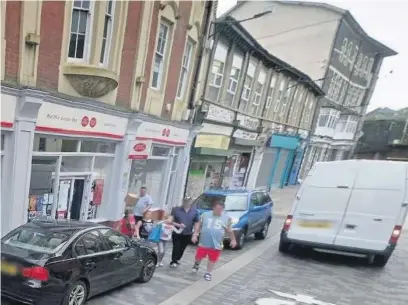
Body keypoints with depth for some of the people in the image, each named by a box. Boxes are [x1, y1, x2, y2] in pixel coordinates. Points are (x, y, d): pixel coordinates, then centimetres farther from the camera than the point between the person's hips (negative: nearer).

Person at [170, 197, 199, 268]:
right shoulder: (176, 210, -7)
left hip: (187, 234, 2)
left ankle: (177, 260, 37)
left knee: (182, 248, 14)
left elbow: (196, 223, 2)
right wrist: (178, 225, -20)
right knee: (176, 248, -1)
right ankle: (173, 262, 17)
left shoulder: (195, 211, -3)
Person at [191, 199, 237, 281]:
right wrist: (195, 234, -4)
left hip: (216, 244, 0)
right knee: (199, 256, 10)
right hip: (204, 243, 0)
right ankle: (197, 264, 43)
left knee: (212, 259, 7)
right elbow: (198, 225, 4)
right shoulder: (205, 214, -1)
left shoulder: (226, 218, 1)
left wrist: (233, 240, 11)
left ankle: (208, 273, 26)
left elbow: (229, 230, 11)